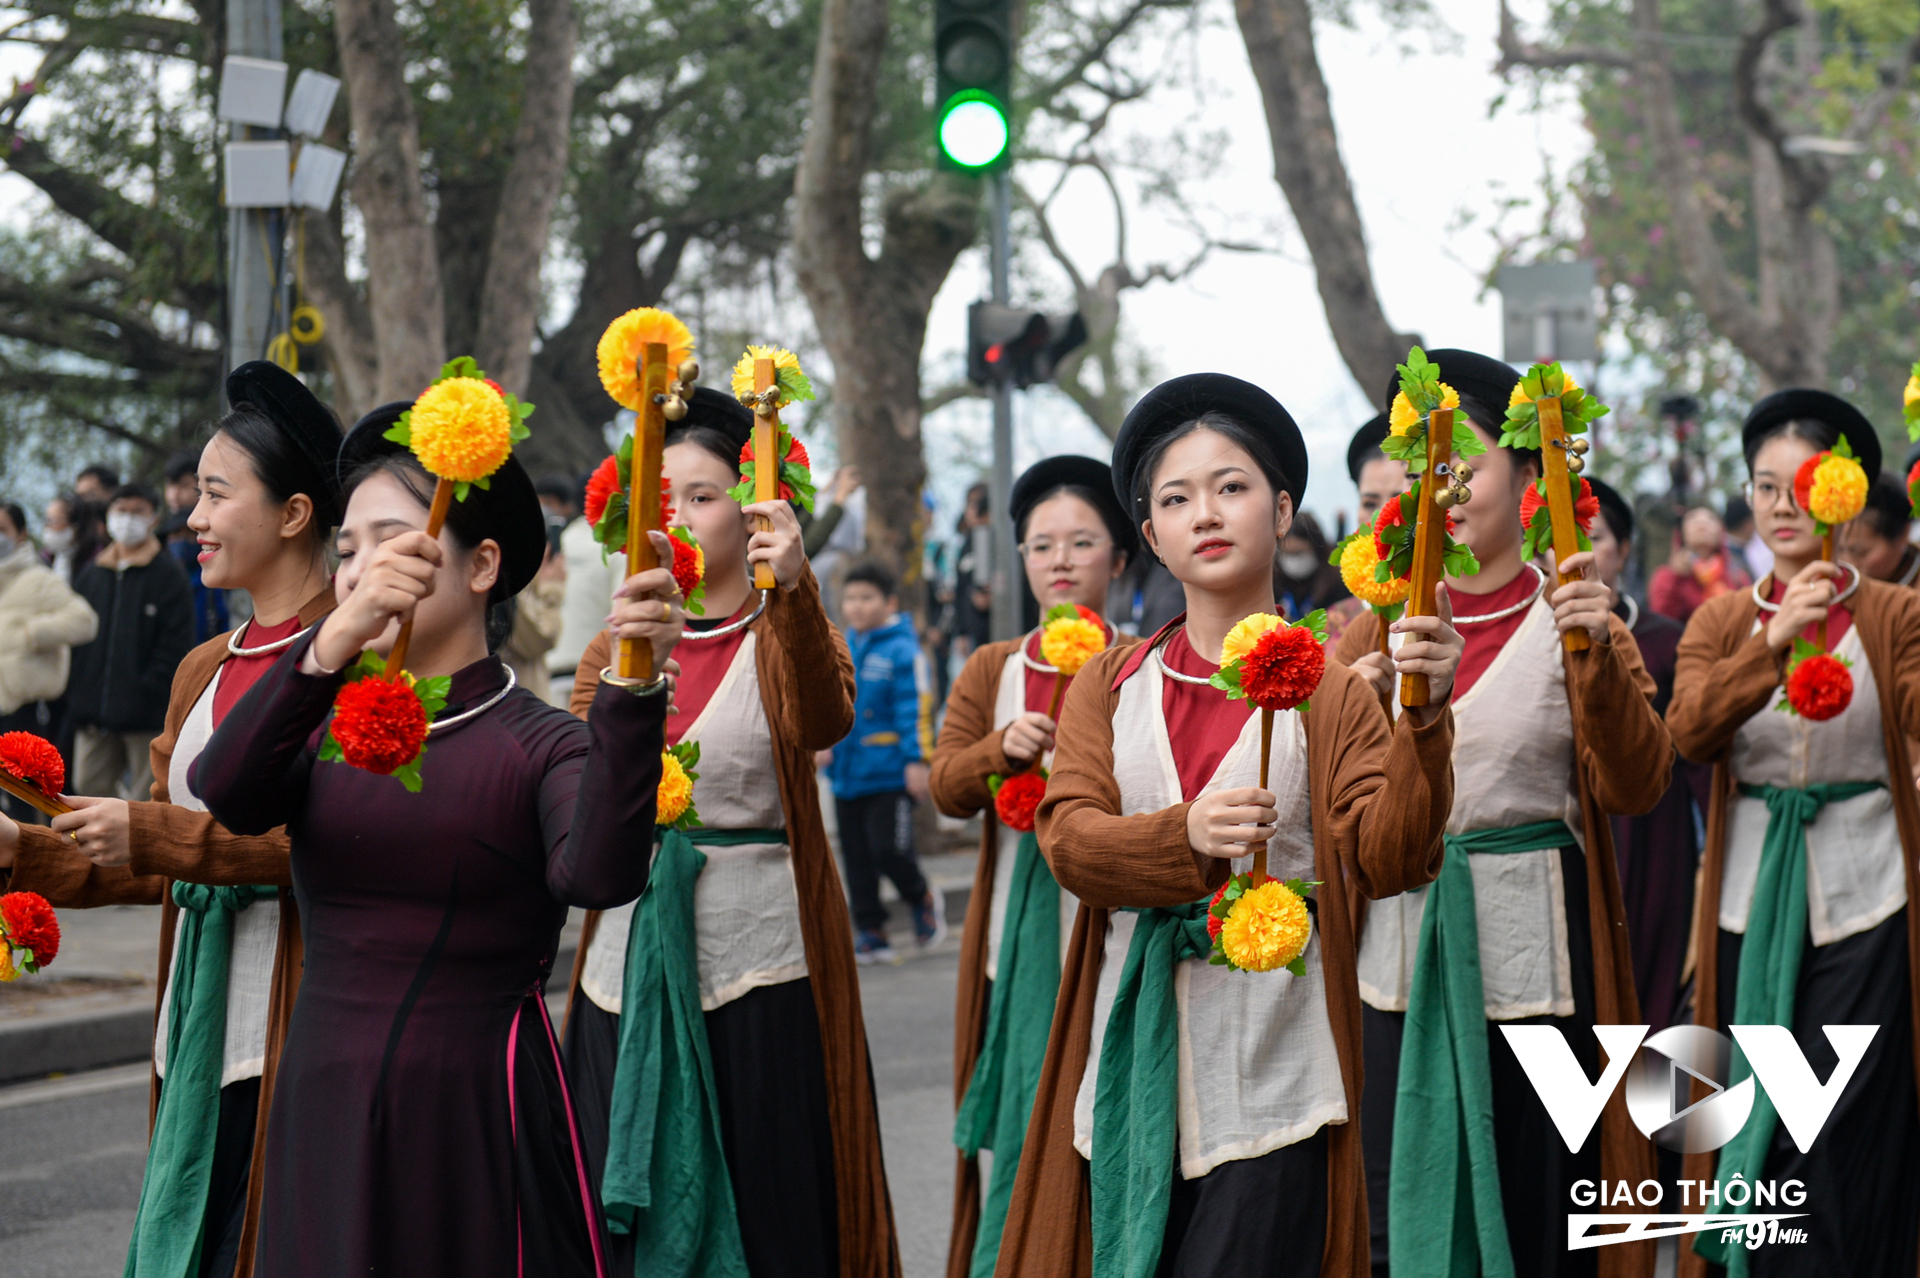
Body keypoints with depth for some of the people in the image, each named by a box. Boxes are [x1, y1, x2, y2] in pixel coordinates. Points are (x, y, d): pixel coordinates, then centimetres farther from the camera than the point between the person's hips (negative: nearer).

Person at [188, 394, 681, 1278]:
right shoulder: (330, 729, 7)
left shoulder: (544, 747, -5)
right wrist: (334, 643, -31)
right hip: (321, 1115, 4)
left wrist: (634, 694, -40)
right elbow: (225, 797, -15)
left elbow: (599, 875, -25)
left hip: (479, 1130, -4)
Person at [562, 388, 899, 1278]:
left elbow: (821, 720, -24)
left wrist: (793, 595, -41)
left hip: (759, 973, -4)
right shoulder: (616, 645, 12)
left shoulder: (782, 637, 0)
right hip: (628, 964, 4)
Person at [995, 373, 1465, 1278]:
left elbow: (1388, 862, -10)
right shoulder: (1111, 685, 10)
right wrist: (1185, 837, -22)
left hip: (1270, 1068, -3)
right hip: (1133, 1054, 3)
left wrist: (1423, 720, -25)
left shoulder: (1333, 690, 0)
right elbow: (1067, 837, -3)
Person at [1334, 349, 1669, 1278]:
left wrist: (1597, 658, -25)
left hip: (1528, 954, -3)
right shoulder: (1377, 629, 10)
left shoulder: (1572, 627, 1)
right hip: (1397, 954, 3)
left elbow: (1635, 787, -11)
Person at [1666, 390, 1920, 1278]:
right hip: (1752, 897, 3)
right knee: (1759, 1134, 8)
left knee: (1845, 1145, -4)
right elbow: (1689, 732, -11)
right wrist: (1773, 642, -25)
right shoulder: (1722, 621, 7)